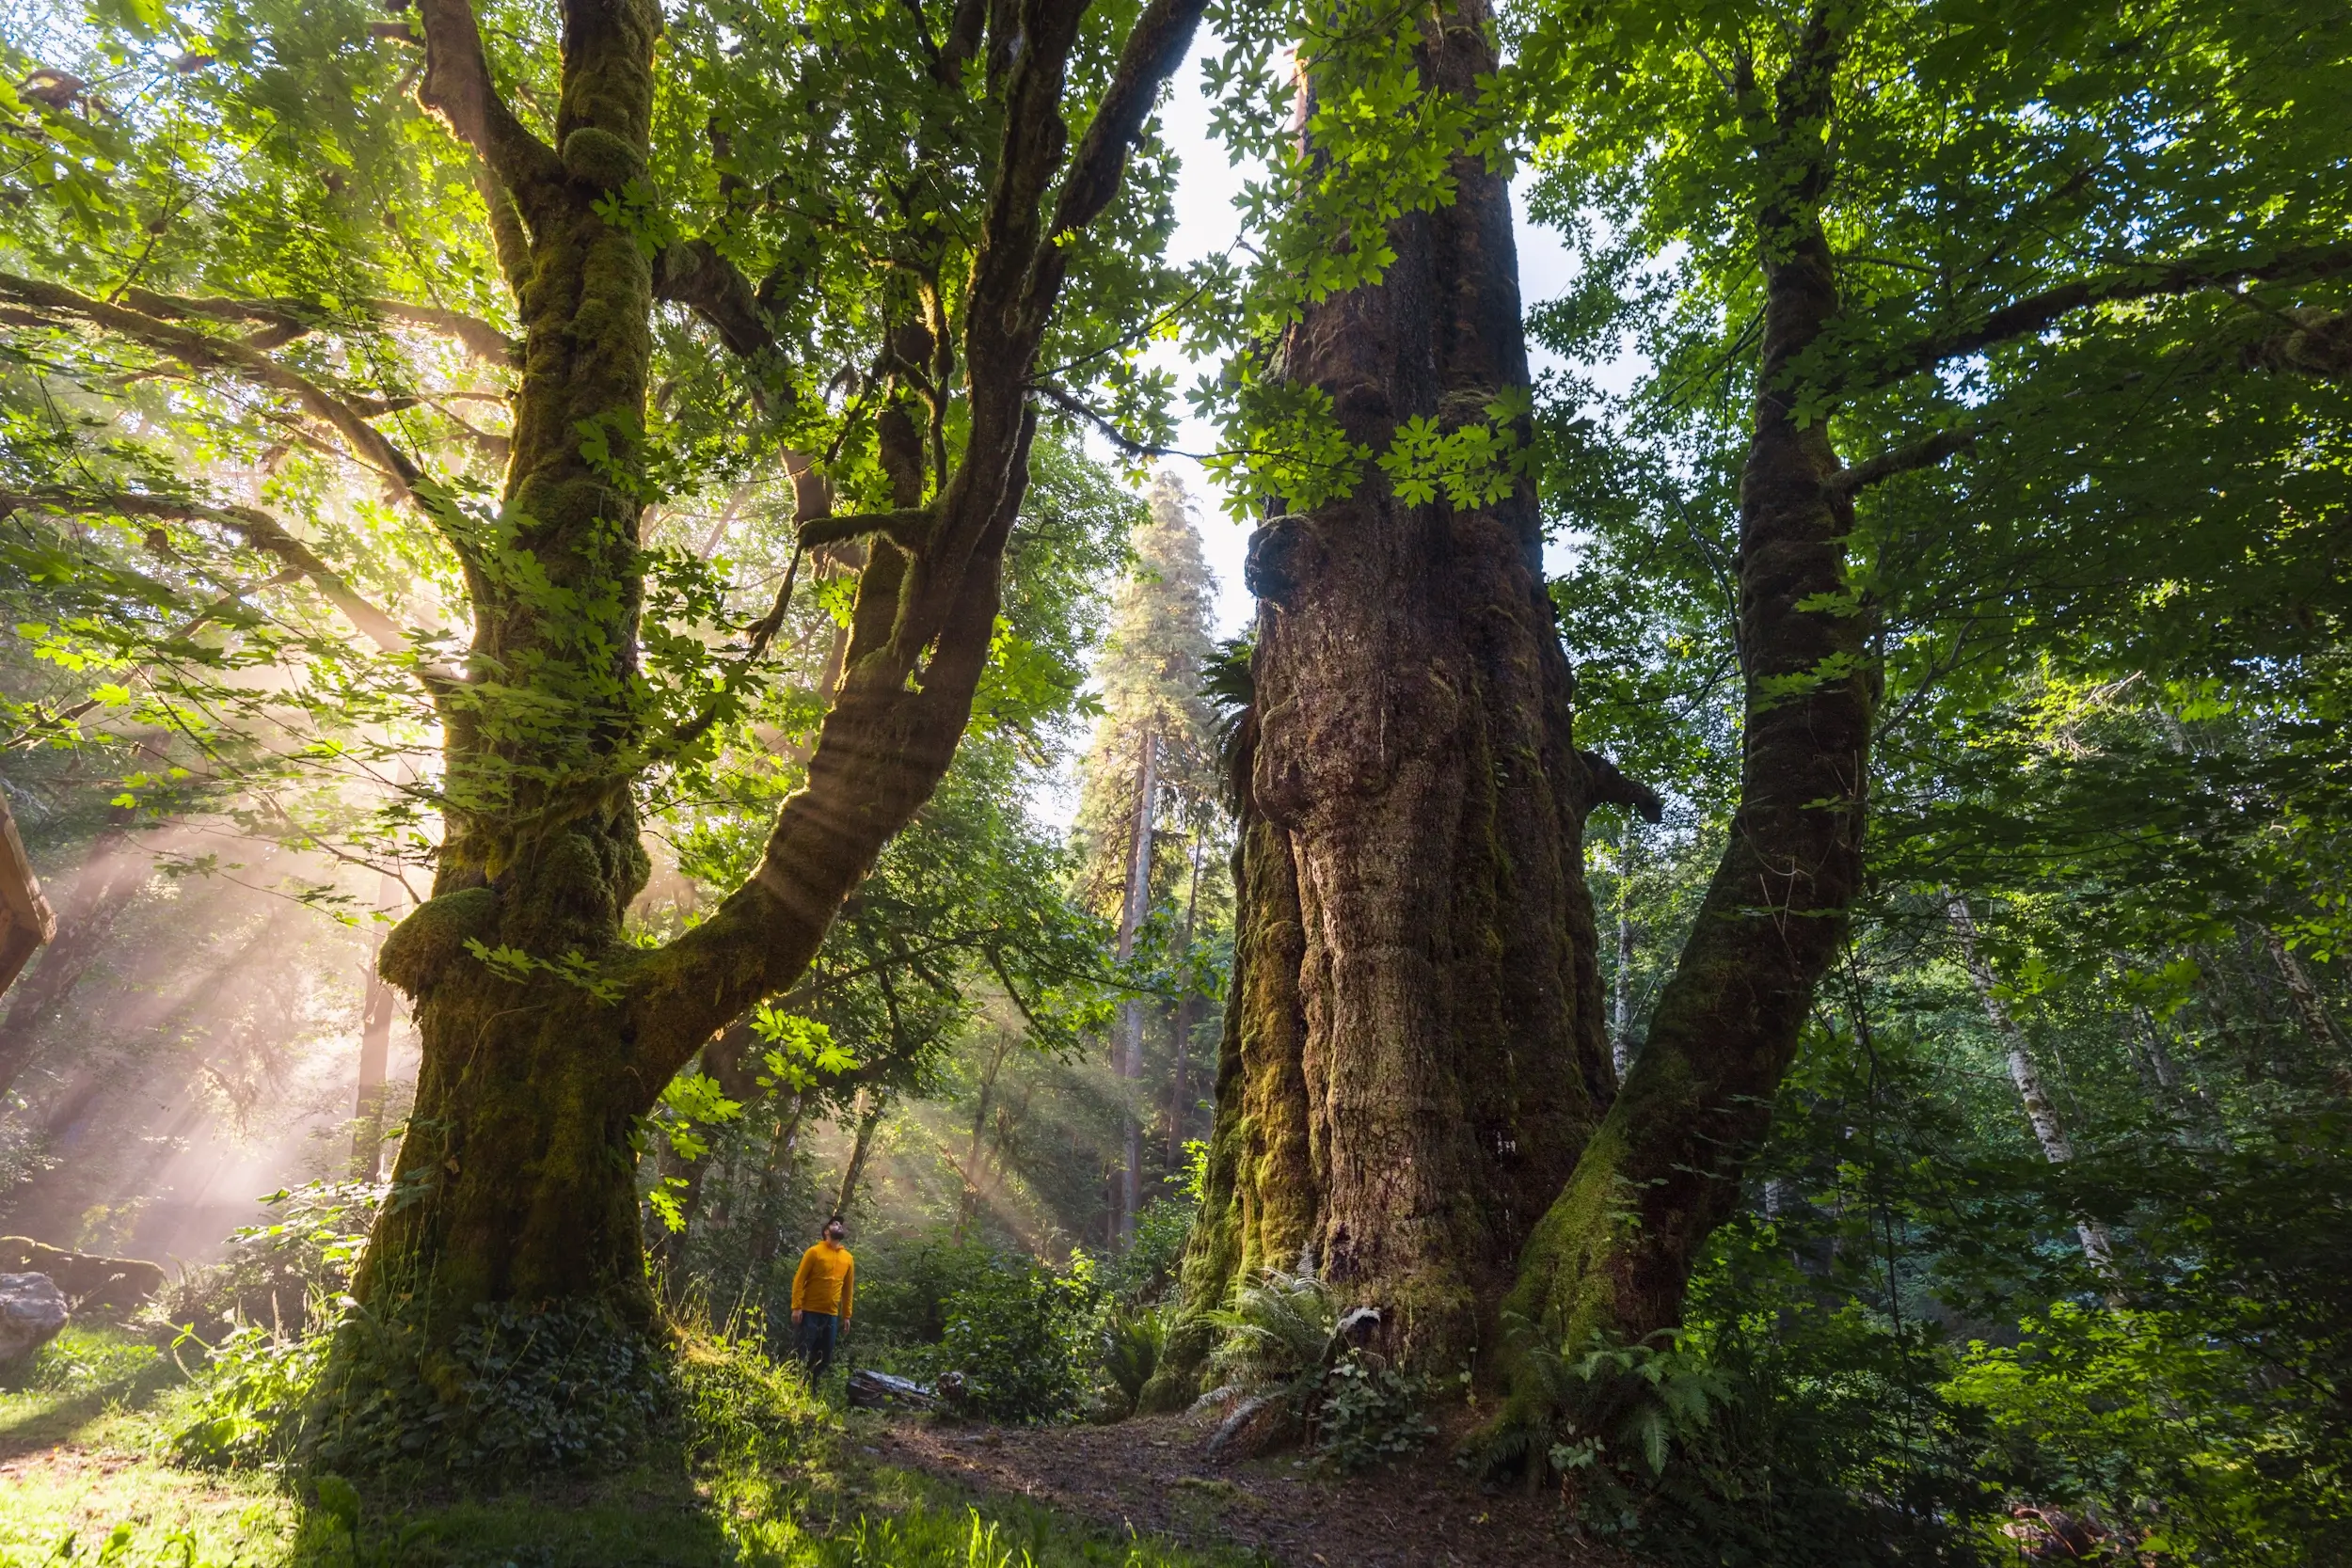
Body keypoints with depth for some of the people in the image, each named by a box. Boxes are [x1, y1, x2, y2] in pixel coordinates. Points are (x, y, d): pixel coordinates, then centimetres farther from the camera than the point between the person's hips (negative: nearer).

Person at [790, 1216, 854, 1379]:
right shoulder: (814, 1252, -4)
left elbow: (848, 1289, 14)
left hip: (832, 1315, 5)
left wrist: (846, 1316, 11)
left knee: (825, 1357, 8)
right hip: (809, 1312, -5)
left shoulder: (848, 1258, 10)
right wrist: (796, 1307, -14)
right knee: (800, 1354, -3)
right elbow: (799, 1280, -6)